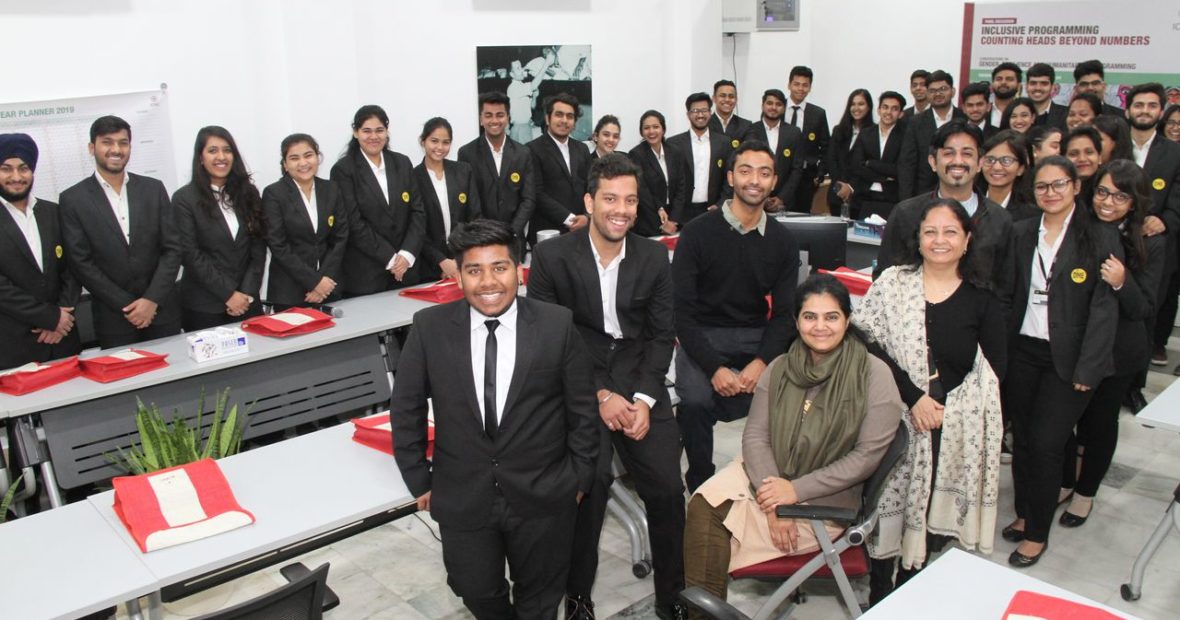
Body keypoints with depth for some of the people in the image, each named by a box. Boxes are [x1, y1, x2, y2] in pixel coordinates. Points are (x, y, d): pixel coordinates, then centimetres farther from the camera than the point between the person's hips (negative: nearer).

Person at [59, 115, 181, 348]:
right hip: (113, 317, -2)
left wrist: (152, 300, -9)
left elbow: (172, 248, 1)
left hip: (162, 310, 2)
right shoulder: (73, 199, -1)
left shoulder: (153, 189, 5)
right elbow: (81, 263, -4)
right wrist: (126, 306, -9)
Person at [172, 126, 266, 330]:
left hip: (247, 302, 3)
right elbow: (190, 254, -8)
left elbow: (259, 247, 4)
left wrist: (247, 292, -7)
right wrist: (228, 294, -13)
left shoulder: (248, 193, 8)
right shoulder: (184, 198, -3)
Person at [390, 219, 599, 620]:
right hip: (461, 496, 1)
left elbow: (582, 407, -2)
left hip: (543, 495, -1)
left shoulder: (557, 324, -11)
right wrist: (419, 481, 3)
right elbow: (406, 408, 1)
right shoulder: (429, 327, -9)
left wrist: (579, 477, 2)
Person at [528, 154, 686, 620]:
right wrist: (599, 396, -14)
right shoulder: (552, 256, -4)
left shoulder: (654, 257, 5)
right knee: (591, 477, -25)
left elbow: (661, 335, 7)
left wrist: (643, 399, -8)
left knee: (667, 486, -13)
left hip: (638, 379, 3)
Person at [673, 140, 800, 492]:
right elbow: (682, 309, -9)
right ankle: (701, 483, -3)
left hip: (758, 336, 3)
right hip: (703, 335, -3)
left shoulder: (783, 241, 4)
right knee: (695, 400, -31)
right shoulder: (698, 233, -6)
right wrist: (714, 367, -21)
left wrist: (762, 361, -17)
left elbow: (784, 313, 3)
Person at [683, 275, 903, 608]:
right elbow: (755, 435, -2)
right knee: (703, 505, -22)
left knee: (712, 532, -17)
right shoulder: (779, 368, 3)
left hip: (825, 502, -4)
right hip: (766, 477, 4)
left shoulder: (874, 374, -9)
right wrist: (774, 502, -17)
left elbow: (867, 456, -12)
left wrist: (795, 491, -16)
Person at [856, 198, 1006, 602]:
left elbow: (994, 369, 3)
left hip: (954, 427, 1)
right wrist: (912, 396, -15)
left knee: (931, 506, 5)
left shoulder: (982, 299, 5)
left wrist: (941, 405, -7)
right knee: (888, 498, 0)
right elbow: (869, 343, -7)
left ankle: (910, 583, 24)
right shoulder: (892, 283, 2)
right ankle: (878, 591, 17)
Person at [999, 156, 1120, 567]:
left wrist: (1087, 370, -12)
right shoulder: (1022, 234, 7)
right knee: (1022, 439, 11)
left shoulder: (1100, 239, -4)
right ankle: (1024, 513, 29)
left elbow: (1104, 309, -7)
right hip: (1022, 352, 4)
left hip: (1067, 359, -4)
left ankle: (1037, 533, 12)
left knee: (1045, 444, -4)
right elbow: (1008, 294, 7)